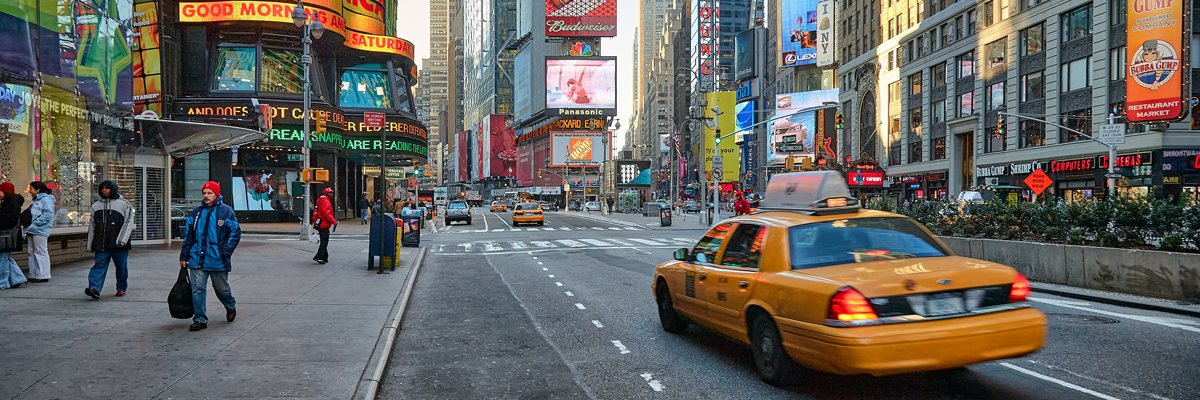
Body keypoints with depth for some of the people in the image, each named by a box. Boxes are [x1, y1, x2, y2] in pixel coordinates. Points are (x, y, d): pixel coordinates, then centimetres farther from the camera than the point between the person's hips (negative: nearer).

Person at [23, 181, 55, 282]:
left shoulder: (46, 200, -9)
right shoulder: (36, 201, 21)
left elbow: (47, 215, -20)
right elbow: (30, 215, 26)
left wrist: (35, 224, -21)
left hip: (39, 232, -10)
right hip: (32, 231, 10)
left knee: (40, 252, -7)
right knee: (32, 252, 11)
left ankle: (43, 276, -4)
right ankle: (33, 275, 16)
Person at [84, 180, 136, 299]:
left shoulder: (124, 204, 4)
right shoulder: (96, 205, 16)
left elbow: (128, 222, -2)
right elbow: (92, 225, 19)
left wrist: (122, 239, -13)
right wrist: (90, 244, 15)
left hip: (118, 245, -2)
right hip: (101, 244, 3)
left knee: (121, 267, 3)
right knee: (99, 264, -10)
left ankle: (121, 288, 18)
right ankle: (94, 288, -22)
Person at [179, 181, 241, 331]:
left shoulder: (226, 211, -2)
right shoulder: (197, 212, 11)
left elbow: (235, 233, -3)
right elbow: (188, 236, 16)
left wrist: (225, 252, -11)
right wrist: (184, 257, 12)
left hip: (217, 260, -3)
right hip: (197, 259, 3)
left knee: (221, 288, 9)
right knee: (197, 288, -2)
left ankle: (231, 307, 36)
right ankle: (200, 319, 5)